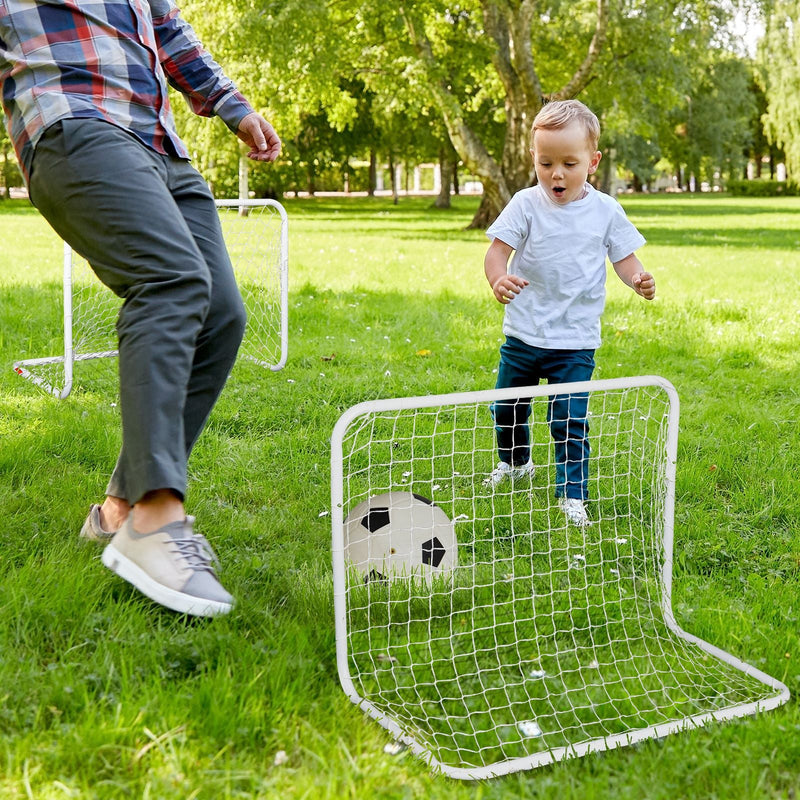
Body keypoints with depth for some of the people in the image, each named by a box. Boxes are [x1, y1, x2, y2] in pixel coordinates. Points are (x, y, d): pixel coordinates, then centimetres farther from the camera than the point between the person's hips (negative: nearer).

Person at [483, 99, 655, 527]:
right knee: (507, 407, 18)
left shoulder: (605, 210, -3)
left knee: (569, 420, -7)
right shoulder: (526, 204, -6)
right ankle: (515, 462, 46)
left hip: (576, 339, -2)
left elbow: (624, 256, 4)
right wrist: (498, 279, -33)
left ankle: (572, 494, 7)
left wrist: (638, 280, -18)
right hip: (523, 333, 2)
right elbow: (498, 249, -11)